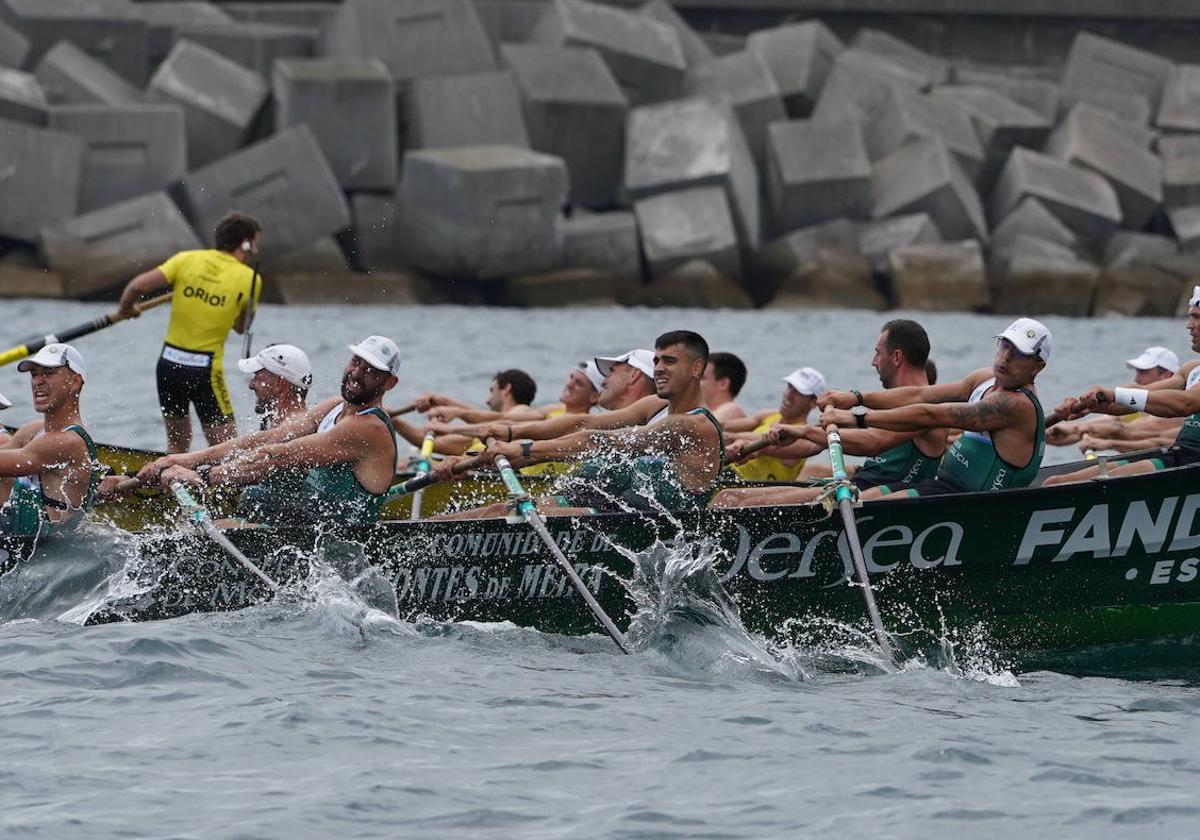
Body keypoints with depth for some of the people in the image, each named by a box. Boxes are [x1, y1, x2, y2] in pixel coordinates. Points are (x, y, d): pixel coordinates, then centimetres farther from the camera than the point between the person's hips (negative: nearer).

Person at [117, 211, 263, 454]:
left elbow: (137, 286, -4)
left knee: (177, 445, 20)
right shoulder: (249, 279, -3)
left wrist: (126, 309, 15)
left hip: (168, 361, 5)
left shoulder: (187, 259, 3)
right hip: (205, 370, -4)